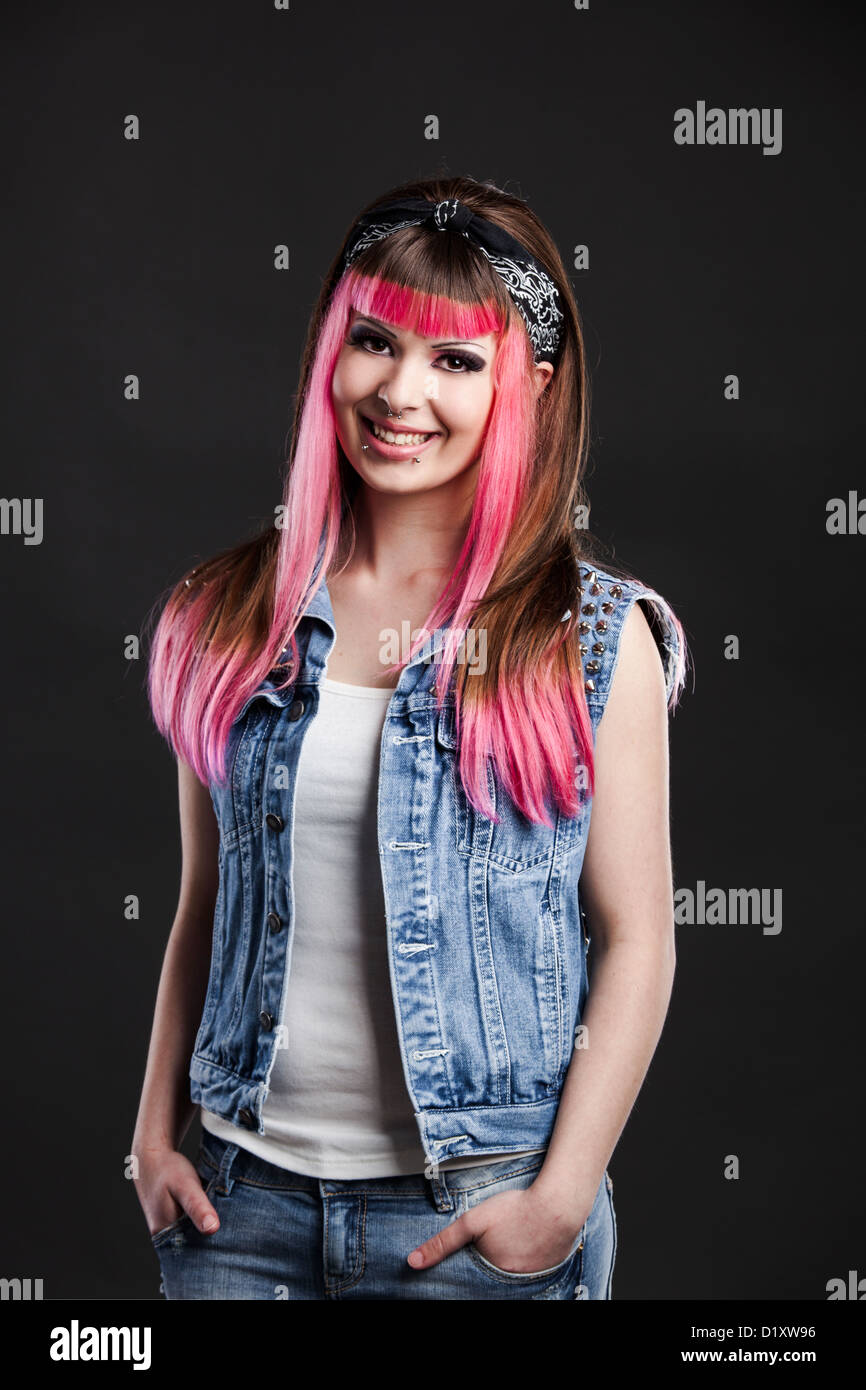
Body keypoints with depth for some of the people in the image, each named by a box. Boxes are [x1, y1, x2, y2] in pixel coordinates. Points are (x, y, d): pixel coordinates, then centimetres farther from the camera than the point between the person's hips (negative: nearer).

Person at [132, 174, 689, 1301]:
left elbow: (636, 940, -6)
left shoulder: (594, 634, -7)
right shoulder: (231, 614, 1)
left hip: (483, 1212, -2)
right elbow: (204, 903, 7)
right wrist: (157, 1132, 4)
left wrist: (562, 1197, -10)